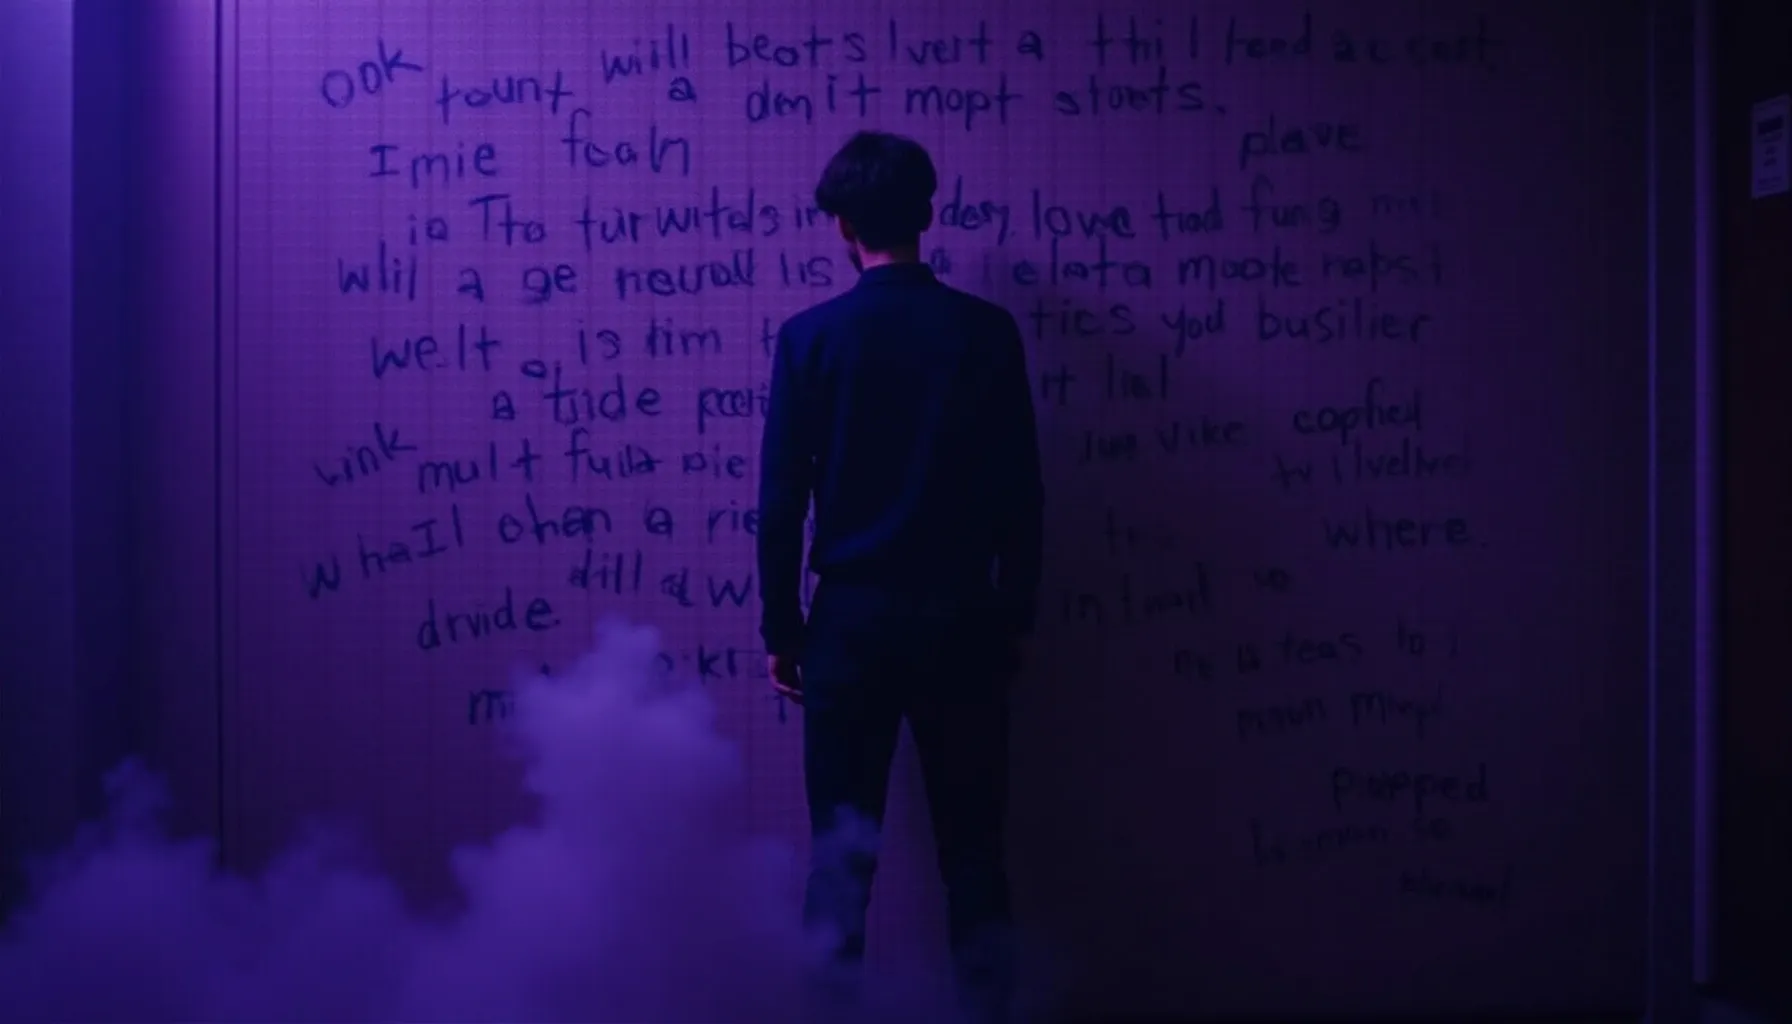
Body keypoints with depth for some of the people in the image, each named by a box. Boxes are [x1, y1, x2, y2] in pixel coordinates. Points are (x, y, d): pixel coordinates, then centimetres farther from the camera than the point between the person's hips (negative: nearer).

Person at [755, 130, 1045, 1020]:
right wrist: (1014, 618, 10)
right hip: (959, 615, 1)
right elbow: (1021, 492, 0)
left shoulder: (810, 336, -5)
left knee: (843, 849, 8)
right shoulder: (986, 331, -1)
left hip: (854, 615, -1)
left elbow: (782, 498, -5)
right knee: (973, 844, 10)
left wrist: (781, 629, 4)